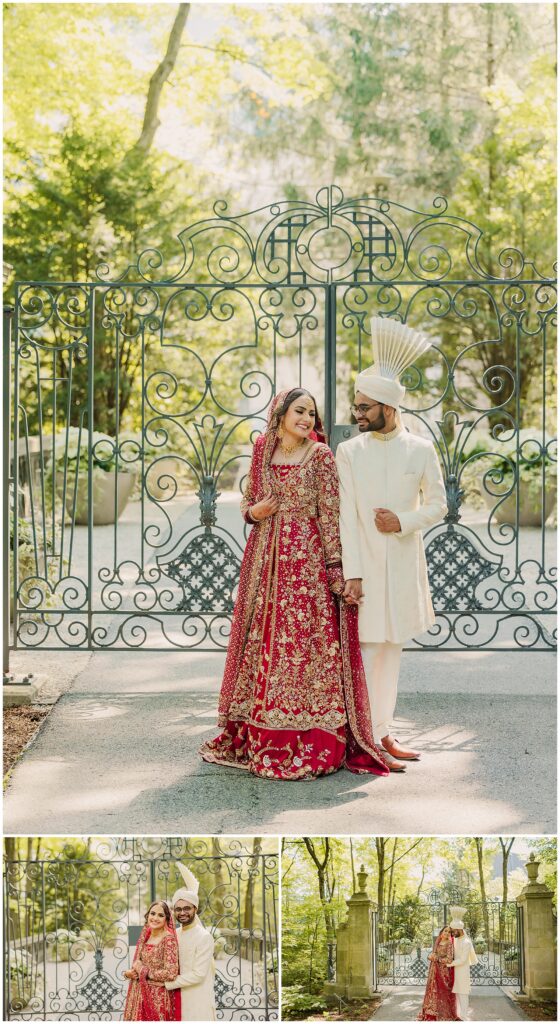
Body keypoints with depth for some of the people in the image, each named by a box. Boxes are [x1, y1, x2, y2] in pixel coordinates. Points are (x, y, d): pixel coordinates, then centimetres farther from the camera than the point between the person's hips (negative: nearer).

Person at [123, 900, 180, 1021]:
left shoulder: (168, 939, -13)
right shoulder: (145, 936, 8)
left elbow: (170, 973, -21)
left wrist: (143, 971, -11)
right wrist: (130, 973, -5)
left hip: (159, 998, -6)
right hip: (141, 996, 6)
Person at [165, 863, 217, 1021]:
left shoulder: (204, 937, -13)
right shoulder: (174, 934, 8)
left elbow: (198, 975, -17)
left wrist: (166, 983, -12)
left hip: (199, 1002, -6)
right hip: (179, 999, 6)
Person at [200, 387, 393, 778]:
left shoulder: (320, 455, -3)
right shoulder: (262, 450, 10)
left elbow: (330, 514, -6)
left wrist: (334, 567, -11)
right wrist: (254, 511, -3)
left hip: (307, 562, -5)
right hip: (267, 559, 5)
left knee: (306, 646, -6)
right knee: (262, 642, 7)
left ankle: (310, 743, 1)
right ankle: (260, 736, 17)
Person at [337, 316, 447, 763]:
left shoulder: (420, 449, 1)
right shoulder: (348, 451, -1)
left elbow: (437, 504, 8)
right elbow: (346, 515, -6)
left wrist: (404, 521, -11)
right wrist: (352, 572, -12)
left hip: (403, 563, 2)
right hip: (362, 562, -2)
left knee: (391, 647, 9)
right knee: (364, 647, -4)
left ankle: (384, 730, 18)